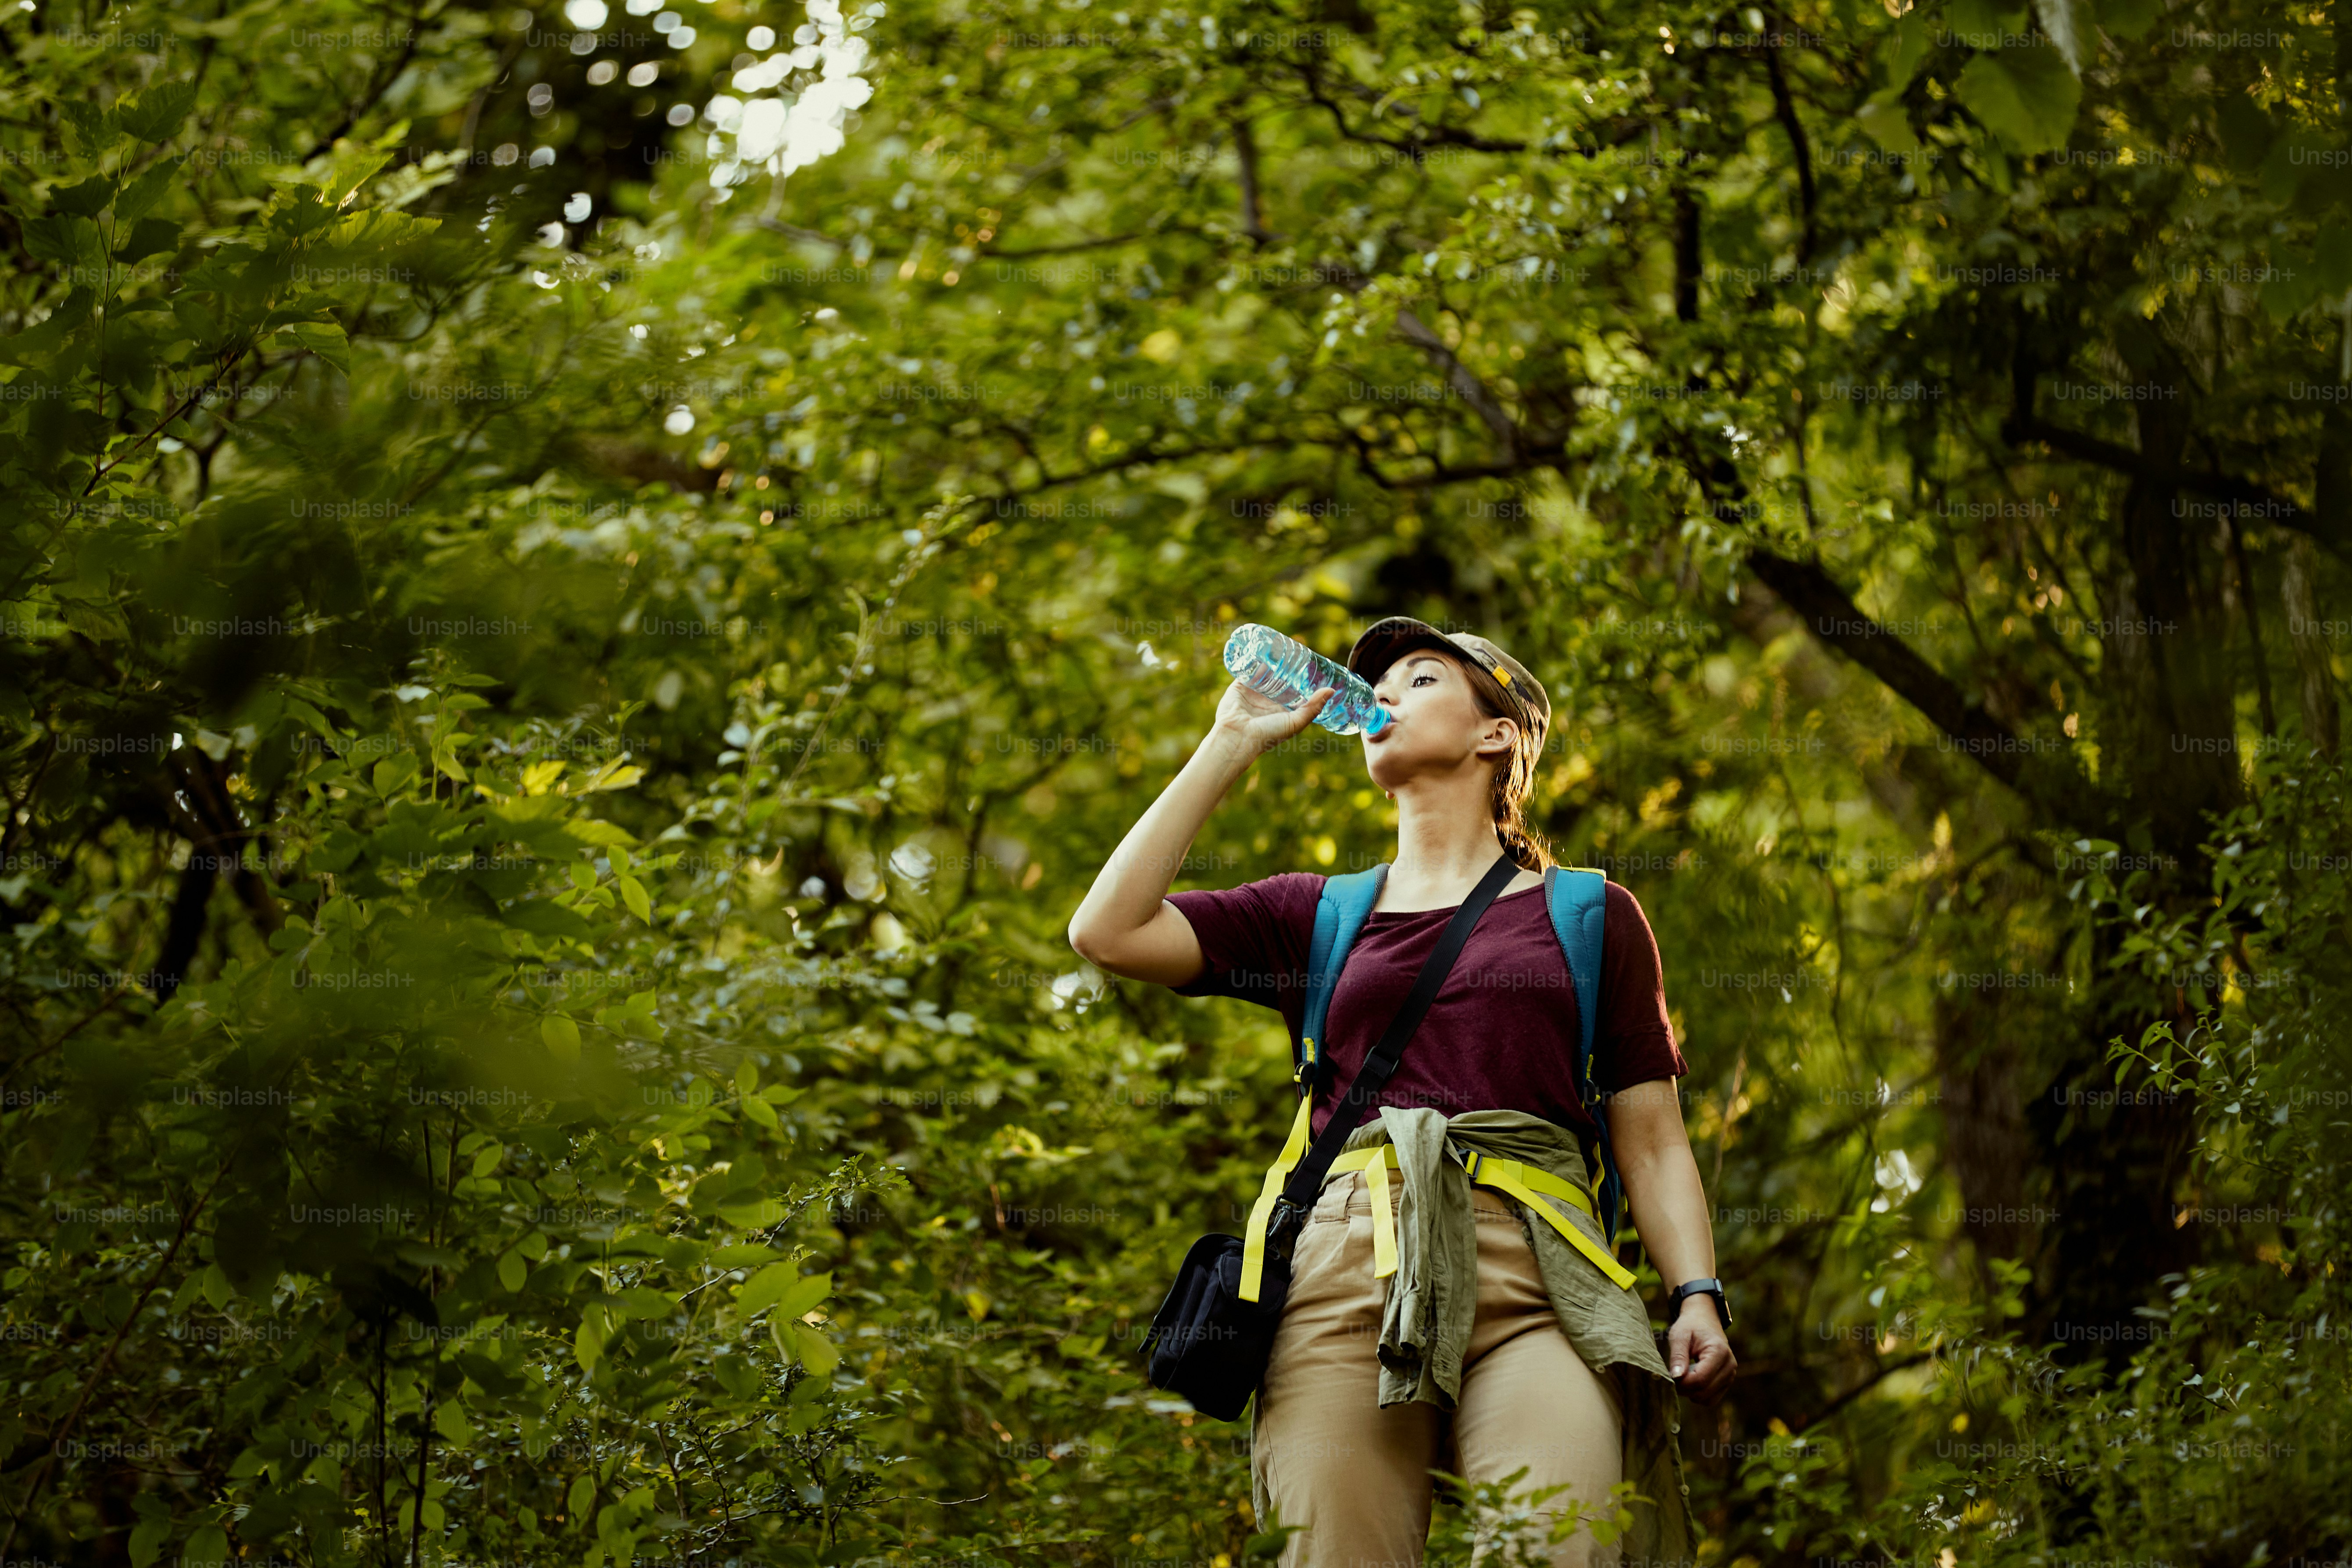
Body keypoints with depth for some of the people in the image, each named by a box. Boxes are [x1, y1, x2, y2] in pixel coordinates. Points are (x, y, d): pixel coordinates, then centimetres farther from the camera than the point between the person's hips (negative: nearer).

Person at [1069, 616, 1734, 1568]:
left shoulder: (1591, 917, 21)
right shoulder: (1315, 915, 24)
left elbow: (1651, 1142, 16)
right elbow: (1108, 932, 11)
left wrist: (1698, 1297, -2)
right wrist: (1231, 745, 16)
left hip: (1538, 1281, -2)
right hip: (1346, 1275, 2)